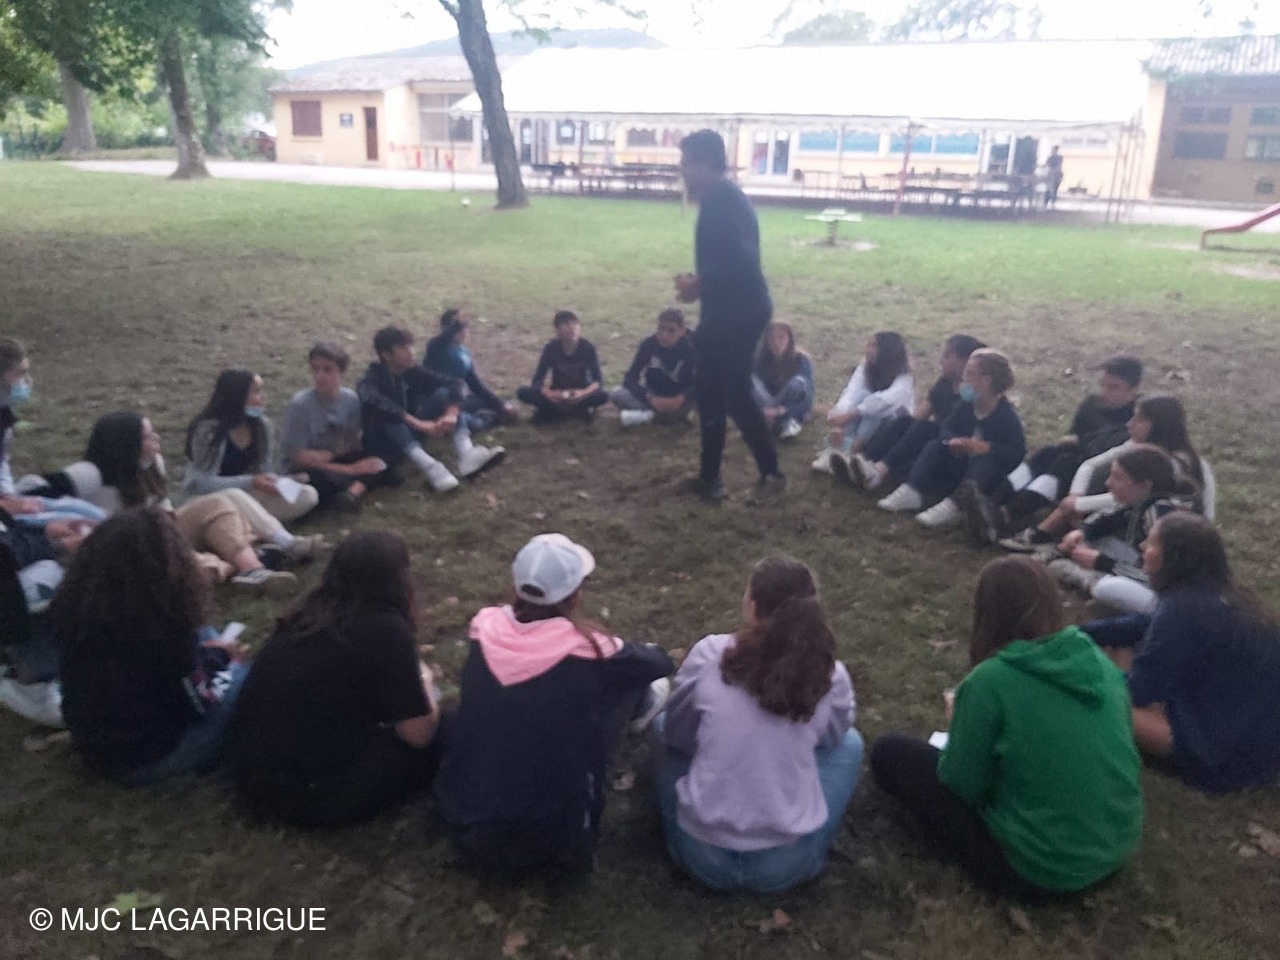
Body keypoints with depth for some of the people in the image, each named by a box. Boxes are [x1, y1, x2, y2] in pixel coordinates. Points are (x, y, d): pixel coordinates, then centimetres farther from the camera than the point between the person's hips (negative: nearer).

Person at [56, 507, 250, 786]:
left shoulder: (73, 607, -10)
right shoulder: (163, 623, -30)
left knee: (206, 638, 14)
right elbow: (197, 702, -16)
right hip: (144, 761, -7)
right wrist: (218, 655, 3)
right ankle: (208, 757, 14)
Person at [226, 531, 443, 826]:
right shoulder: (386, 630, -15)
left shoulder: (309, 612, 7)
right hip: (305, 795, -8)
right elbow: (420, 734, -9)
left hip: (245, 774, 8)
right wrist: (423, 682, 10)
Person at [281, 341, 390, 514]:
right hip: (302, 470, -5)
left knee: (376, 463, -20)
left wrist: (329, 456, -20)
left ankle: (352, 493, -44)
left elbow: (352, 444, 2)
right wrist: (349, 469, -21)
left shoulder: (350, 398, -8)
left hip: (334, 462, 5)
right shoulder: (300, 404, -20)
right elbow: (298, 457, -20)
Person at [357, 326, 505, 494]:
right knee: (383, 414, -35)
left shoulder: (413, 372, -3)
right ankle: (429, 467, -55)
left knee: (443, 393, -13)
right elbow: (374, 403, -42)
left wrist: (452, 414, -31)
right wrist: (418, 424, -49)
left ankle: (467, 454, -37)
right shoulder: (372, 379, -19)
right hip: (383, 444, -5)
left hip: (412, 435, 5)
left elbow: (451, 384, -10)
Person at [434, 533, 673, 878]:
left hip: (460, 822, 4)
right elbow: (660, 663, 3)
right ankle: (641, 706, 36)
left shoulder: (486, 629, -9)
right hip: (543, 840, -4)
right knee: (625, 680, 7)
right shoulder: (585, 650, -18)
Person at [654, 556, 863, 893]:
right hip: (787, 863, 0)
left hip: (702, 854, 0)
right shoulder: (831, 676, -11)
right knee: (849, 742, 21)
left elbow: (674, 734, 3)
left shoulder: (709, 655, -13)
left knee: (664, 727, 24)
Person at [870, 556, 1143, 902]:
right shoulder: (1098, 660, -4)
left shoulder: (989, 681, -21)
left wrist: (958, 725, 7)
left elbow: (961, 785, -12)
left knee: (890, 752, 2)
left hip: (1040, 871, -7)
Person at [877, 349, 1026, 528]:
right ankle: (912, 493, -25)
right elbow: (946, 429, -3)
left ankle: (952, 506, -52)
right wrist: (954, 441, -27)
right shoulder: (965, 407, -2)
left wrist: (984, 447, -38)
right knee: (935, 446, -8)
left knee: (986, 461, -36)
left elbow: (1018, 452, -27)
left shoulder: (1008, 415, -19)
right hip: (963, 463, 6)